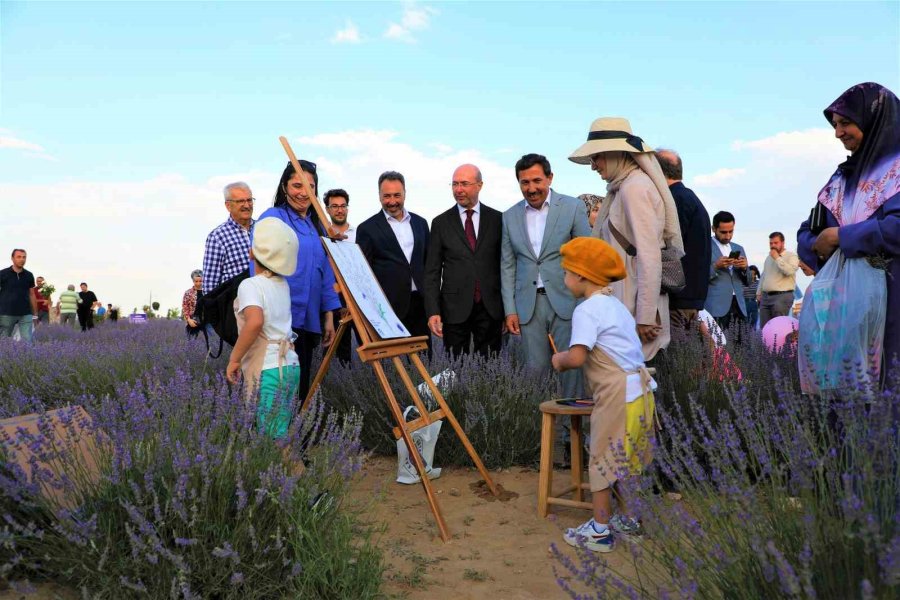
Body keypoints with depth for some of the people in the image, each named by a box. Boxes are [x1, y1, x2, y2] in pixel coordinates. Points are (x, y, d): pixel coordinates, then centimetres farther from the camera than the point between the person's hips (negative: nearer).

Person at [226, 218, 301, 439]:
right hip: (291, 366, 7)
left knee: (270, 439, -4)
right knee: (279, 435, 11)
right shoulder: (283, 285, 12)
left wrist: (234, 359, -18)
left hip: (267, 370, -7)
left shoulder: (250, 285, -10)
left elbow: (255, 321, -28)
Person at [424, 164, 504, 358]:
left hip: (491, 307, 0)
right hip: (455, 308, 0)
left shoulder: (497, 219, 6)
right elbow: (432, 272, 4)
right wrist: (433, 312, -5)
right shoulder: (441, 223, 6)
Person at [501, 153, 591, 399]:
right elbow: (507, 266, 11)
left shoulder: (573, 207, 1)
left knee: (571, 367, 0)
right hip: (528, 305, 2)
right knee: (535, 370, 5)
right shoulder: (510, 216, 9)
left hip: (565, 301, -2)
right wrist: (510, 310, 4)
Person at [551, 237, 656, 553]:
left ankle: (600, 530, 13)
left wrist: (560, 360, -3)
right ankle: (627, 520, 31)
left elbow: (576, 357, -24)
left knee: (602, 460, 3)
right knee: (623, 458, 21)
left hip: (617, 395, -9)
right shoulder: (617, 305, 16)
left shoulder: (587, 310, -14)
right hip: (638, 389, 9)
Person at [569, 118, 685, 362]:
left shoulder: (635, 187, -12)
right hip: (624, 305, 9)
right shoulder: (625, 187, 16)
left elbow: (649, 257, -18)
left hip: (635, 308, -9)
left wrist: (645, 319, -18)